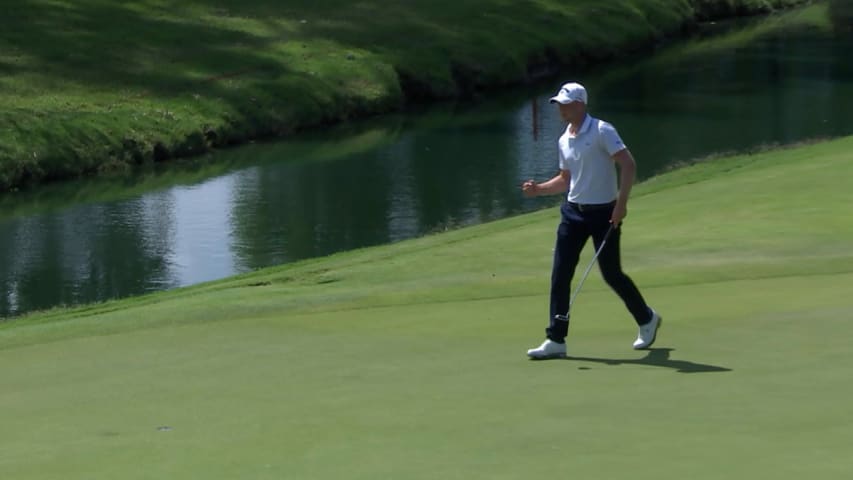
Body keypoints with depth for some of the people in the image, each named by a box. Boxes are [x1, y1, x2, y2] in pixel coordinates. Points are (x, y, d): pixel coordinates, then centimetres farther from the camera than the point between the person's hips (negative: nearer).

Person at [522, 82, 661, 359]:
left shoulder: (601, 131, -12)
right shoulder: (564, 141, 11)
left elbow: (628, 165, -17)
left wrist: (621, 203, -23)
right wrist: (538, 189, 5)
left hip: (604, 212, -7)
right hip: (574, 212, 7)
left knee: (611, 273, 1)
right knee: (560, 275, -2)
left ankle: (647, 319, 26)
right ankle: (556, 340, 1)